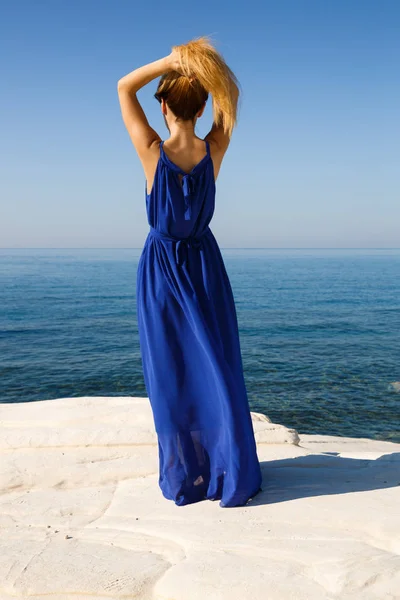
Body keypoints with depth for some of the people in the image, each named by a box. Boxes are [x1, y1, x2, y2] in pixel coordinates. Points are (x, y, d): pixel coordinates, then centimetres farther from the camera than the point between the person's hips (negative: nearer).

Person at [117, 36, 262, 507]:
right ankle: (233, 478, 12)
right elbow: (230, 96, 11)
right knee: (218, 370, 6)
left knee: (170, 375, 6)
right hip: (205, 266, 2)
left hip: (161, 269, -1)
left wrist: (170, 61, -6)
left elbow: (124, 87, 1)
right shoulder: (214, 151, -8)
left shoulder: (152, 152, -14)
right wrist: (204, 62, -2)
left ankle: (183, 479, 15)